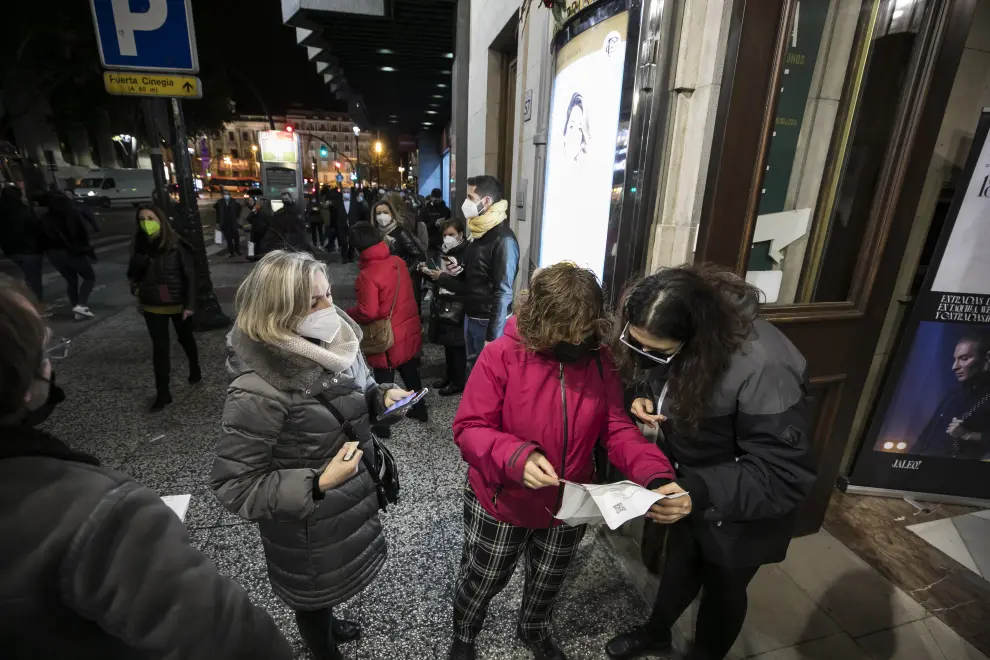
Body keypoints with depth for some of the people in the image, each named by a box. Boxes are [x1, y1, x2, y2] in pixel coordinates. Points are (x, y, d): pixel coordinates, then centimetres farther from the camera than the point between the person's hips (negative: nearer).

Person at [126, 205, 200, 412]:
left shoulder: (176, 245, -13)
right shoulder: (139, 246, -2)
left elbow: (190, 275, -12)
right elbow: (132, 274, 13)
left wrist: (190, 304, -15)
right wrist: (136, 289, -3)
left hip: (178, 304, -2)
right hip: (152, 306, 3)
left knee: (185, 338, 18)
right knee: (159, 347, 5)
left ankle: (195, 369, 45)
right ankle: (163, 393, 11)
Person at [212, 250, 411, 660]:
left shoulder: (333, 341, -10)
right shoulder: (259, 391, -32)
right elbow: (233, 486, -25)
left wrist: (383, 396, -12)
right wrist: (318, 484, -34)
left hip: (354, 495, 7)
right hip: (308, 523, -6)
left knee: (334, 579, 32)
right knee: (316, 590, 23)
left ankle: (328, 623, 64)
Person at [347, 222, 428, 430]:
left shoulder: (367, 275, -23)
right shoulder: (399, 262, -3)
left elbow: (367, 313, -22)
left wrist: (347, 314, -5)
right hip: (410, 331, 7)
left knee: (384, 381, 10)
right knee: (410, 372, 24)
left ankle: (382, 425, 26)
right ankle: (420, 410, 41)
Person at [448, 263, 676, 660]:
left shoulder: (598, 362, -12)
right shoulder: (501, 356, -25)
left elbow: (616, 429, -10)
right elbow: (469, 428, -23)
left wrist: (656, 474, -28)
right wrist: (516, 457, -40)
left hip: (568, 507, 4)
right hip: (501, 503, -3)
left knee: (548, 584, 31)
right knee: (480, 583, 24)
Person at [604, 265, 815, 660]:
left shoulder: (763, 368, -39)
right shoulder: (656, 342, -18)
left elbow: (783, 476, -33)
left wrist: (701, 494, -46)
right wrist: (646, 401, -19)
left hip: (742, 512, -5)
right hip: (688, 483, 5)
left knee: (722, 588, 22)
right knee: (678, 565, 28)